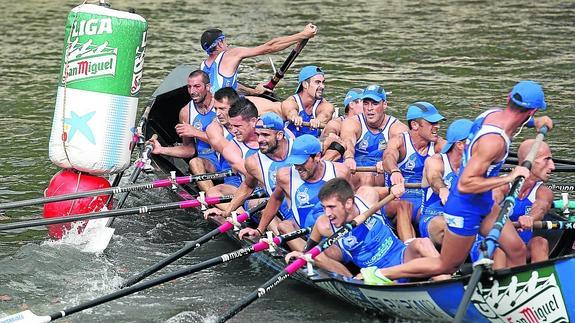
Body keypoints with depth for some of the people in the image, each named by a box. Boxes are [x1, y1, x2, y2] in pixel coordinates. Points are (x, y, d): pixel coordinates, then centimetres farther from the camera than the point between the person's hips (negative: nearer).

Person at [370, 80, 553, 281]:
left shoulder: (492, 113, -4)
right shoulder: (494, 141, -32)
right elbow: (465, 184, -34)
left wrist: (536, 122, 11)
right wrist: (509, 178, -31)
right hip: (466, 210, -9)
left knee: (517, 251, 6)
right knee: (445, 266, 8)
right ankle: (380, 273, 18)